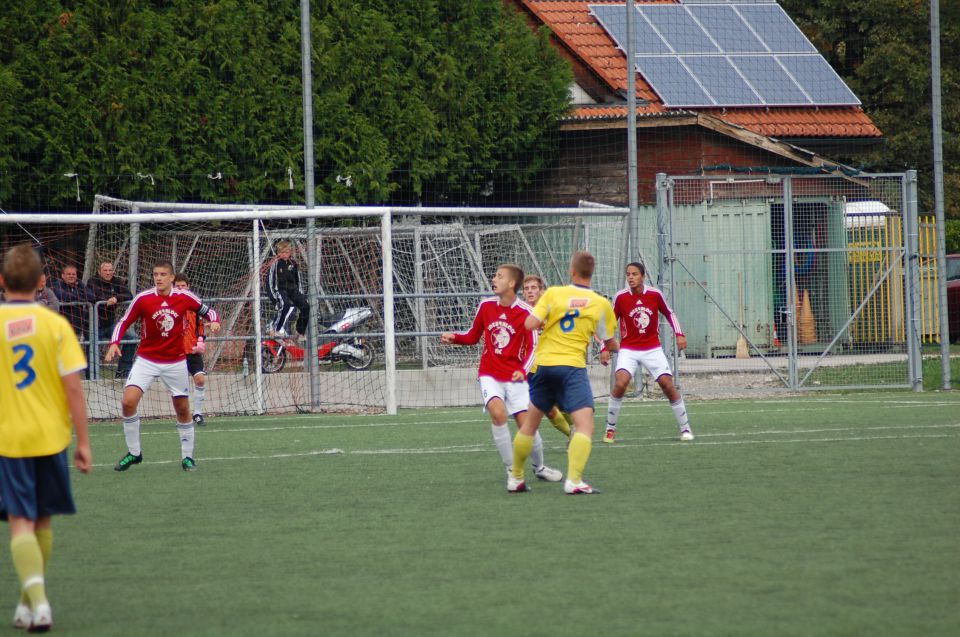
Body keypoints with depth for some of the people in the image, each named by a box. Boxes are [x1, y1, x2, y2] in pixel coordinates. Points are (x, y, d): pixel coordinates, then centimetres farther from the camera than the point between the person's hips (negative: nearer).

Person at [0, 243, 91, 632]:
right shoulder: (55, 324, -4)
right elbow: (73, 387, -6)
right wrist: (83, 441, 0)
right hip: (51, 437, 2)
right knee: (44, 521, 17)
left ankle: (37, 602, -21)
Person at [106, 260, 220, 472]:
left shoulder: (184, 297, -7)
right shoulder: (143, 298, -9)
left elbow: (208, 311, 6)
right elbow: (124, 322, 0)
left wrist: (214, 321, -16)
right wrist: (114, 343, -16)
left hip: (176, 362, 1)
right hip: (147, 360, -1)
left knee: (183, 409, 6)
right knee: (128, 401, -15)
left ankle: (187, 456, 23)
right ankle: (133, 453, 0)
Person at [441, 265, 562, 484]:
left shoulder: (525, 313, -8)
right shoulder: (486, 306, 3)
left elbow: (533, 347, -9)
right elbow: (473, 336, 15)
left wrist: (523, 370, -25)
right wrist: (454, 338, -3)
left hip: (515, 377, -1)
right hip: (490, 375, 1)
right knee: (498, 413, -24)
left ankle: (539, 467, 23)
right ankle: (511, 469, -14)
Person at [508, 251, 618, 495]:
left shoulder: (553, 293, 2)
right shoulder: (601, 304, 2)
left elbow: (530, 324, -7)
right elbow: (610, 343, 11)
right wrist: (610, 350, 35)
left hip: (543, 364, 3)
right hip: (572, 366, -3)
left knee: (530, 423, 18)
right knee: (585, 424, -9)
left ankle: (515, 478, 29)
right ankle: (574, 480, -26)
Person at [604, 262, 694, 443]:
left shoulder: (655, 294, -4)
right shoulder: (621, 297, -6)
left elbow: (669, 314, 13)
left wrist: (679, 334, 1)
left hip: (653, 349, 1)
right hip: (628, 350, -1)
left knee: (668, 385, -7)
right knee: (620, 383, -23)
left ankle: (685, 428, 8)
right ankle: (610, 429, -8)